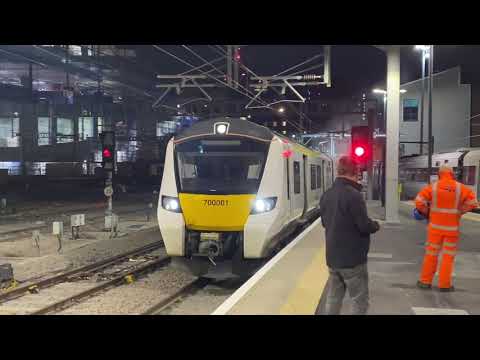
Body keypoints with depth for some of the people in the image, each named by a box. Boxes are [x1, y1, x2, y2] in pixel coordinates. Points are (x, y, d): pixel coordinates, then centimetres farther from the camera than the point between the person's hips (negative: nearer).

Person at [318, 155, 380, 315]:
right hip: (352, 258, -7)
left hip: (332, 257, 7)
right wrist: (376, 225, -1)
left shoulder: (327, 195, 6)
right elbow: (364, 226, -20)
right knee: (360, 300, 4)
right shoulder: (353, 195, -20)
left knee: (333, 298, 14)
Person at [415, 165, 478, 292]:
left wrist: (427, 213, 6)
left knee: (431, 253, 10)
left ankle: (425, 281, 15)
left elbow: (419, 202, -12)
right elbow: (473, 202, -6)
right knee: (448, 256, 6)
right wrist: (459, 211, 7)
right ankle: (444, 284, 8)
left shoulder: (432, 187, -5)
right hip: (452, 228, 0)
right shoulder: (461, 188, -4)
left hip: (435, 226, 1)